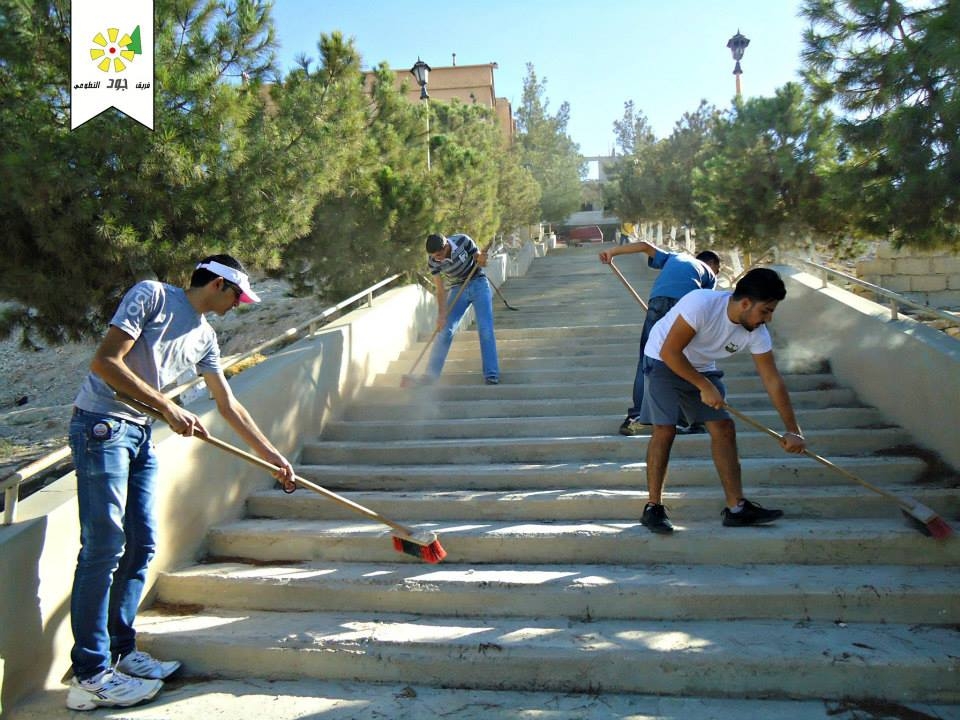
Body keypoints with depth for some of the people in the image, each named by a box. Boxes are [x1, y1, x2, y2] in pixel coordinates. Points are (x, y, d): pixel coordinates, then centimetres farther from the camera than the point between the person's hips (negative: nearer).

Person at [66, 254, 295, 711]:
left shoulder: (204, 337, 14)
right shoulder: (151, 295, -7)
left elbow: (229, 406, 19)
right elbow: (104, 362, -16)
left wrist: (274, 458, 19)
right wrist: (168, 408, -18)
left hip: (140, 433, 8)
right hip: (101, 424, -8)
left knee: (141, 546, 9)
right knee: (102, 548, -7)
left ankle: (120, 652, 23)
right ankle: (90, 676, 1)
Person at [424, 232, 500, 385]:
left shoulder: (463, 241, -23)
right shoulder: (433, 261, -18)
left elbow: (480, 261, -9)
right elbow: (440, 290, -14)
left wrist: (481, 260, -33)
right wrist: (441, 315, -23)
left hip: (478, 284, -1)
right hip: (457, 289, 1)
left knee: (485, 329, -11)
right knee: (444, 331, -4)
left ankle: (491, 374, -7)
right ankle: (430, 375, 5)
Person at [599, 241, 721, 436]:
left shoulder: (673, 257, 37)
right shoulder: (709, 274, 31)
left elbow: (646, 246, 25)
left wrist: (612, 252, 27)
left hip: (659, 300, 2)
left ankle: (638, 416, 4)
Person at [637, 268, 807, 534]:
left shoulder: (757, 332, -14)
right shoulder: (702, 304, -33)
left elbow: (772, 380, -9)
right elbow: (669, 352, -29)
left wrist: (793, 430, -10)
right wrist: (704, 387, -24)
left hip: (701, 367, 6)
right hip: (663, 361, -6)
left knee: (724, 428, -2)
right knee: (665, 430, -17)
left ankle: (736, 507, 4)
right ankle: (653, 507, -7)